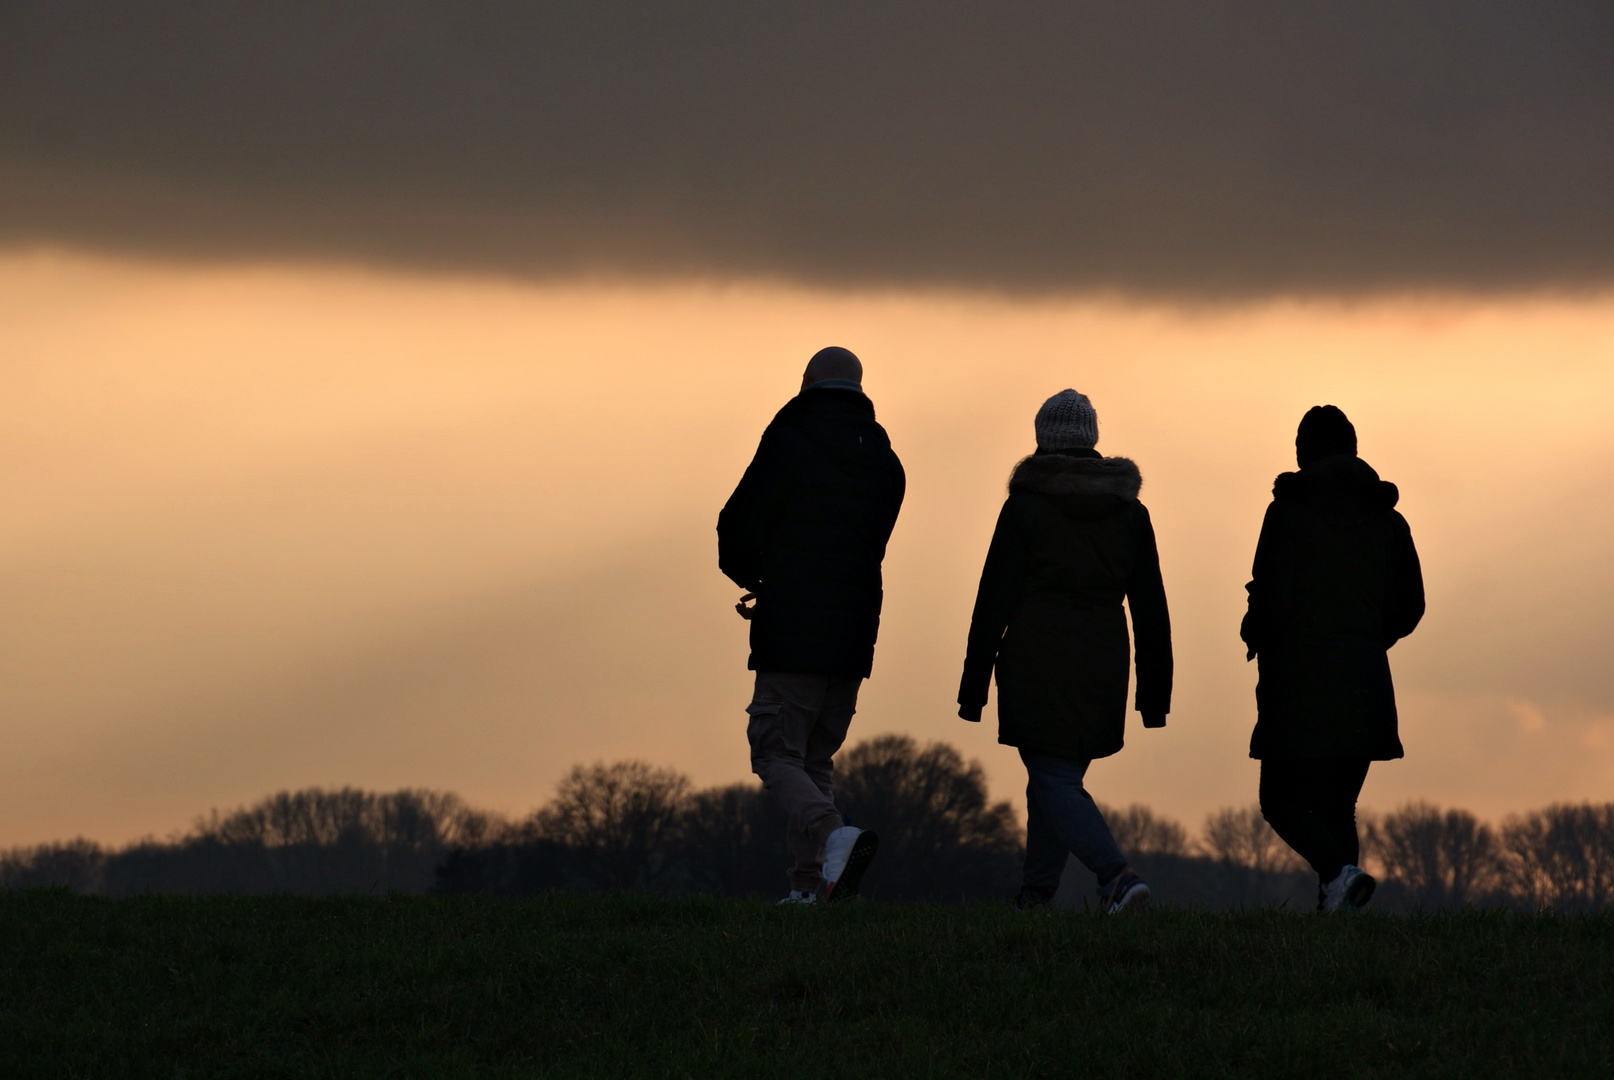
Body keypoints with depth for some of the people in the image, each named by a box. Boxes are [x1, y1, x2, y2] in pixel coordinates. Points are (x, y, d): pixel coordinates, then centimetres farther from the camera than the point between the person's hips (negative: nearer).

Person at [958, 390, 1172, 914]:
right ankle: (1037, 890, 18)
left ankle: (1116, 873, -28)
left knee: (1054, 778, -7)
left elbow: (995, 599, -6)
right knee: (1058, 776, 18)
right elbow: (1151, 608, 9)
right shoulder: (1128, 511, 8)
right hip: (1102, 669, 5)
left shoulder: (1025, 506, -5)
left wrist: (973, 687, -3)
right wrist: (1155, 694, 13)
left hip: (1036, 665, -5)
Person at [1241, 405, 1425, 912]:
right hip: (1364, 687, 5)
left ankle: (1339, 870, -23)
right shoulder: (1387, 520, 8)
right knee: (1336, 805, 13)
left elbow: (1270, 598, -14)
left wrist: (1255, 635, 7)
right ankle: (1333, 909, 3)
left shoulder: (1288, 511, -8)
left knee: (1283, 800, 2)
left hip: (1298, 681, -5)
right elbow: (1409, 607, 9)